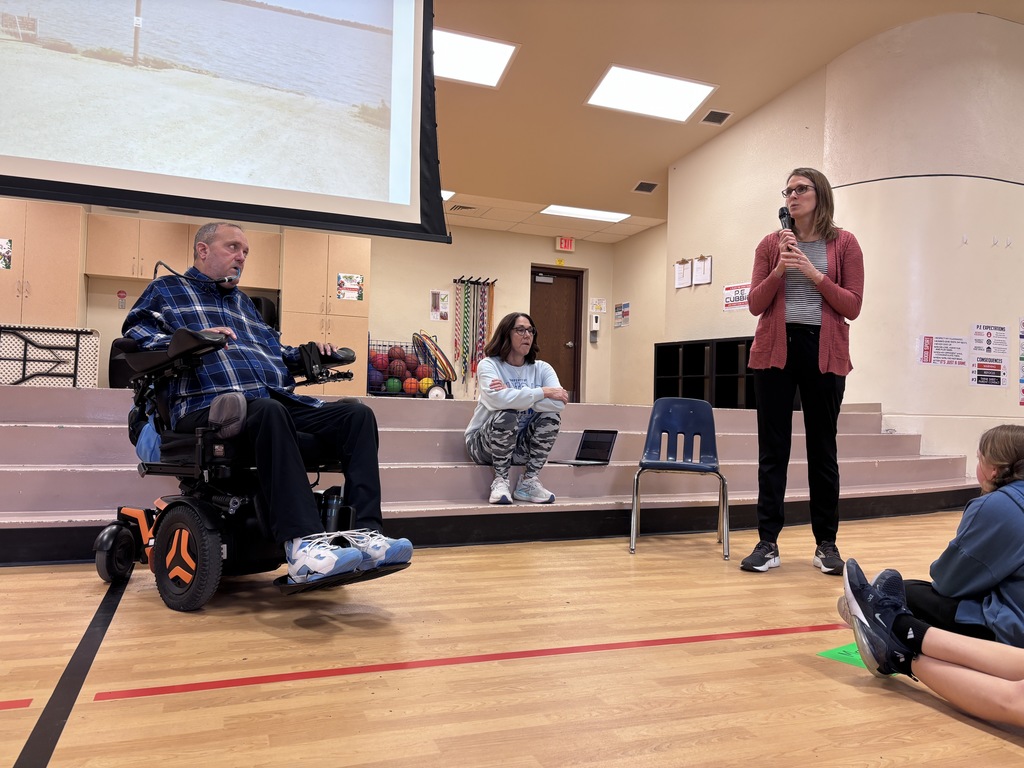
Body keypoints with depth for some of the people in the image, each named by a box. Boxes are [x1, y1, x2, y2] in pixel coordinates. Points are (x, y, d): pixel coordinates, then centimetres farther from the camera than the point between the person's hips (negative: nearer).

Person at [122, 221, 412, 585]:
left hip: (278, 400, 7)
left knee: (357, 415, -17)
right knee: (270, 412, -41)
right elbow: (135, 336, 3)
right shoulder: (166, 290, 19)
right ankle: (303, 545, -48)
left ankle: (364, 532, -30)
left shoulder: (244, 303, 36)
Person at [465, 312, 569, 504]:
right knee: (506, 416, -33)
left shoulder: (542, 368, 0)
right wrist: (542, 392, -25)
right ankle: (500, 481, -15)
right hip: (484, 444, -4)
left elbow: (558, 402, -20)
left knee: (551, 416, -20)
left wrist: (514, 396, -26)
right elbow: (497, 399, -33)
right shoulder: (488, 365, -11)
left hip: (521, 446, 4)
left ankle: (529, 482, -11)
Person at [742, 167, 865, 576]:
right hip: (775, 350, 1)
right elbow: (755, 304, 4)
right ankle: (768, 542, 6)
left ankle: (826, 544, 16)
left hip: (824, 352, -1)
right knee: (772, 449, 1)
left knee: (822, 449, 5)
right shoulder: (771, 244, 8)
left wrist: (814, 274, -11)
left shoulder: (843, 243, 5)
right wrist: (779, 270, -10)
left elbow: (852, 307, -1)